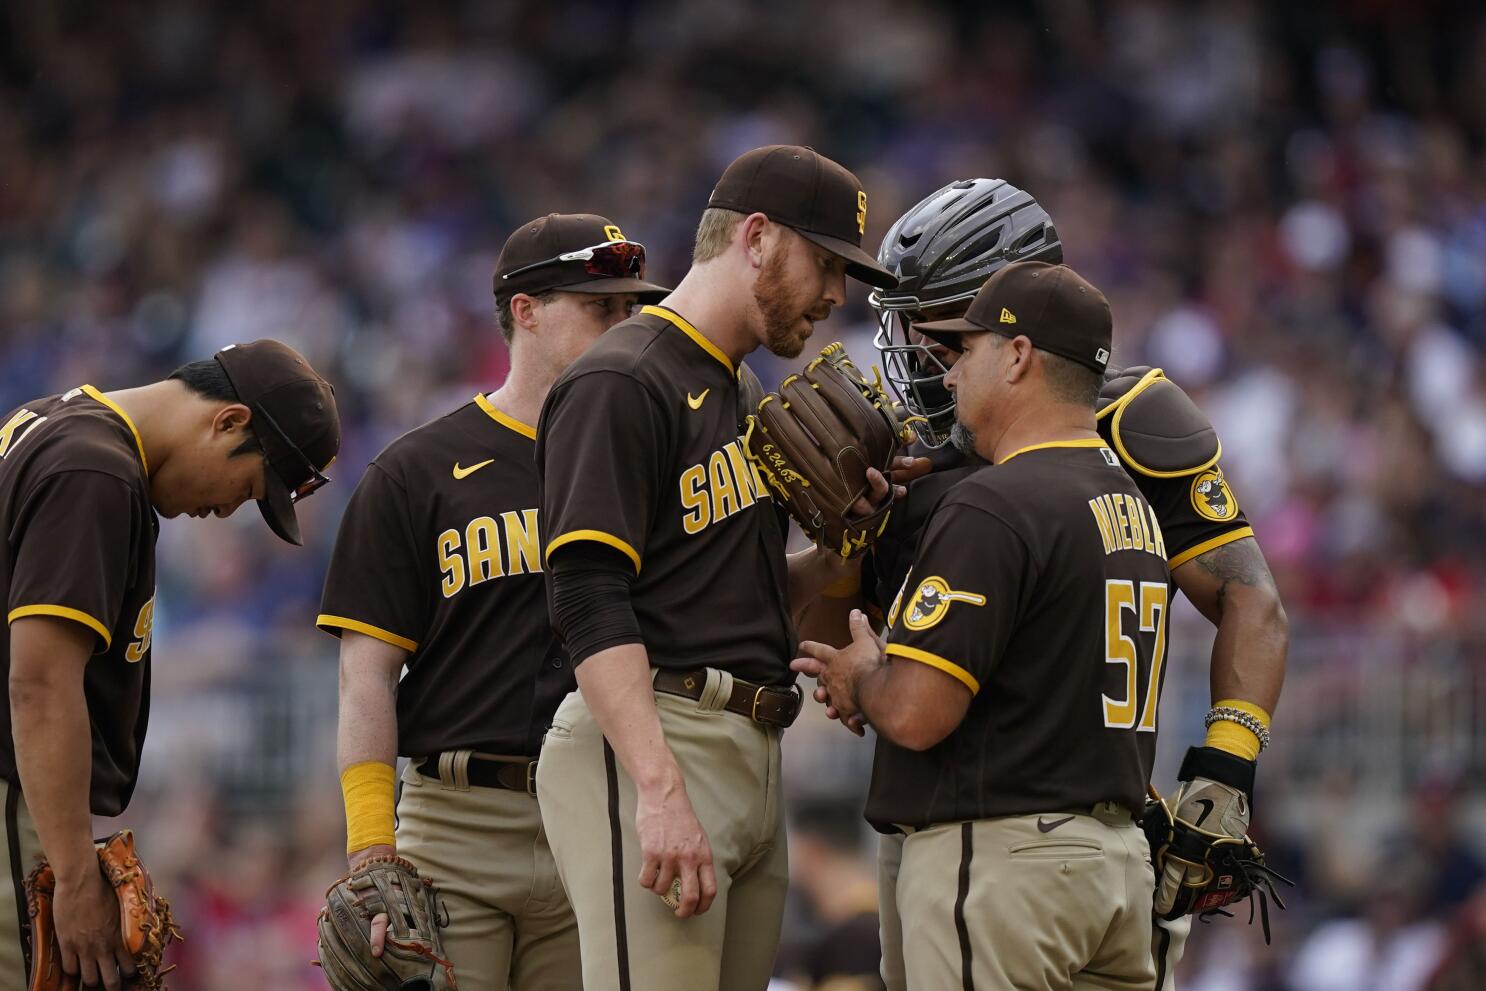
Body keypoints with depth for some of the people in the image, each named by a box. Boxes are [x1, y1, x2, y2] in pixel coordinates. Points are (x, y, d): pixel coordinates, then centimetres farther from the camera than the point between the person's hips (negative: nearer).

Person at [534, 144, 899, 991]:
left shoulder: (747, 398, 25)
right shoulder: (620, 384, -7)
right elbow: (590, 601, -17)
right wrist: (660, 792, -26)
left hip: (754, 758, 9)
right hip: (650, 741, -9)